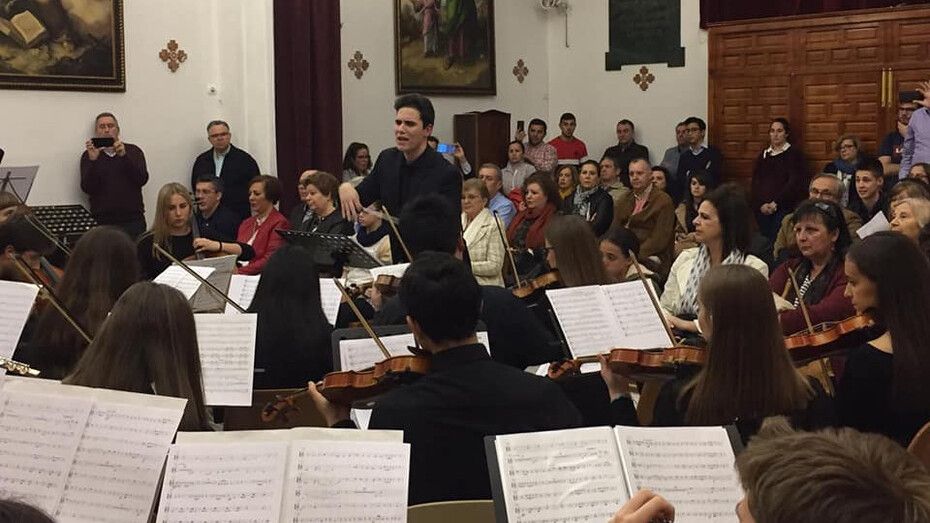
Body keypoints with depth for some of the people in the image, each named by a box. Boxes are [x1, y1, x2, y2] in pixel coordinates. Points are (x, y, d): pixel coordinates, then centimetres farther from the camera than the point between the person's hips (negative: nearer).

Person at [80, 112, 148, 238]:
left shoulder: (133, 151, 10)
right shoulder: (88, 155, 9)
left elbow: (142, 179, -4)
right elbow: (87, 189, -3)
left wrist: (124, 156, -14)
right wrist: (93, 160, -15)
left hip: (133, 220, 0)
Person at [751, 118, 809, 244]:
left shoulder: (794, 153, 5)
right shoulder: (764, 155, 18)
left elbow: (795, 182, -4)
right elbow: (755, 183, 10)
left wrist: (776, 203, -11)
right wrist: (761, 204, -5)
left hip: (784, 207, -4)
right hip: (762, 209, 4)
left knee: (776, 242, -17)